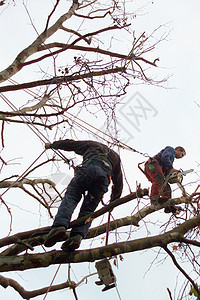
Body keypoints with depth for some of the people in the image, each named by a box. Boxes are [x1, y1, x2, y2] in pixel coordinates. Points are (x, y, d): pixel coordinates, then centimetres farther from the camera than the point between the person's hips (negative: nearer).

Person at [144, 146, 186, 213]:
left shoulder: (170, 160, 39)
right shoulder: (171, 150, 13)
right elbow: (164, 157, -8)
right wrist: (171, 168, -12)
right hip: (153, 164, -9)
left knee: (166, 187, -2)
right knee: (159, 180, -33)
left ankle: (168, 206, -21)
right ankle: (154, 197, -58)